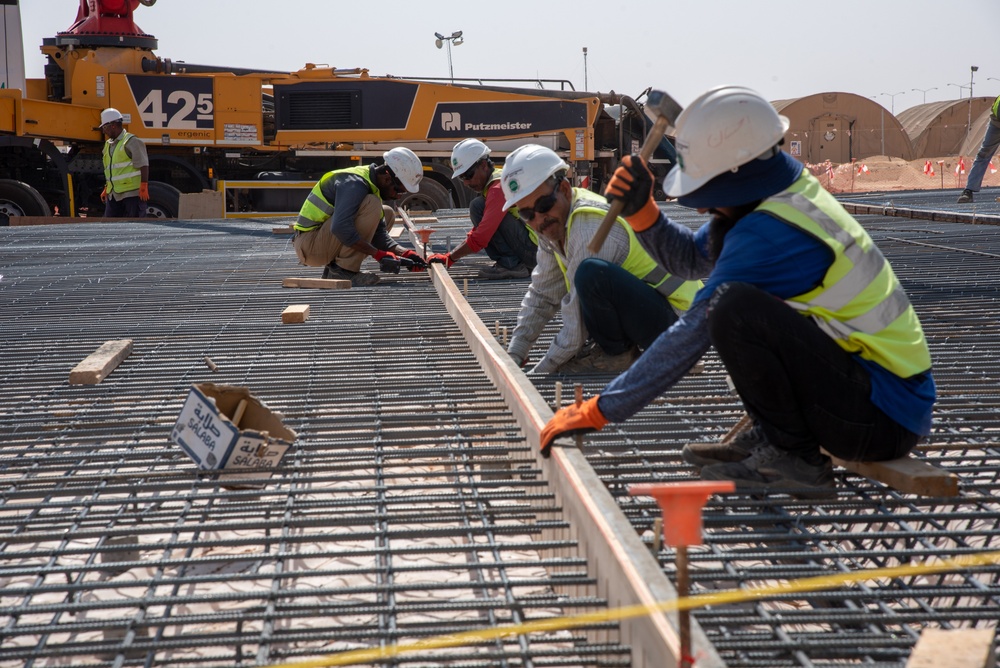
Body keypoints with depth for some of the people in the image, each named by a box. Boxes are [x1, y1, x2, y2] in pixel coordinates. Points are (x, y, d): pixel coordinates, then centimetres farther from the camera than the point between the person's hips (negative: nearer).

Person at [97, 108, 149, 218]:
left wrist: (144, 187, -19)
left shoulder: (132, 142, -8)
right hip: (114, 195, 8)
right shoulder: (108, 145, 19)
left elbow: (143, 165, -13)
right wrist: (106, 189, 25)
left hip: (132, 193, -8)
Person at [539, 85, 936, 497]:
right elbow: (689, 257, 17)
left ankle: (796, 459, -10)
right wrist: (640, 210, -1)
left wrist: (596, 412, -15)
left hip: (885, 417, -10)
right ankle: (770, 437, 11)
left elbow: (692, 334, -21)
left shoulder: (771, 232, -22)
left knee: (732, 307, -28)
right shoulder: (789, 193, 6)